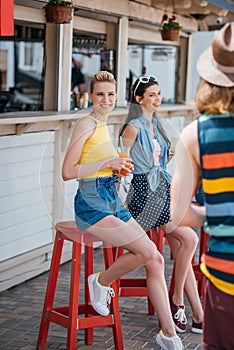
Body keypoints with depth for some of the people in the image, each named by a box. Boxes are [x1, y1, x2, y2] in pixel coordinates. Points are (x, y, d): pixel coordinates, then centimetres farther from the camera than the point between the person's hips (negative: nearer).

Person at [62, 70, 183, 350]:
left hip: (113, 202, 8)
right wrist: (106, 163, -16)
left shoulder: (104, 125, 17)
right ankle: (101, 281, 6)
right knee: (147, 252, -20)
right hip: (91, 204, -8)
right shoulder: (87, 124, -9)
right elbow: (67, 172, -14)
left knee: (155, 259, -3)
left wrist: (118, 167, 8)